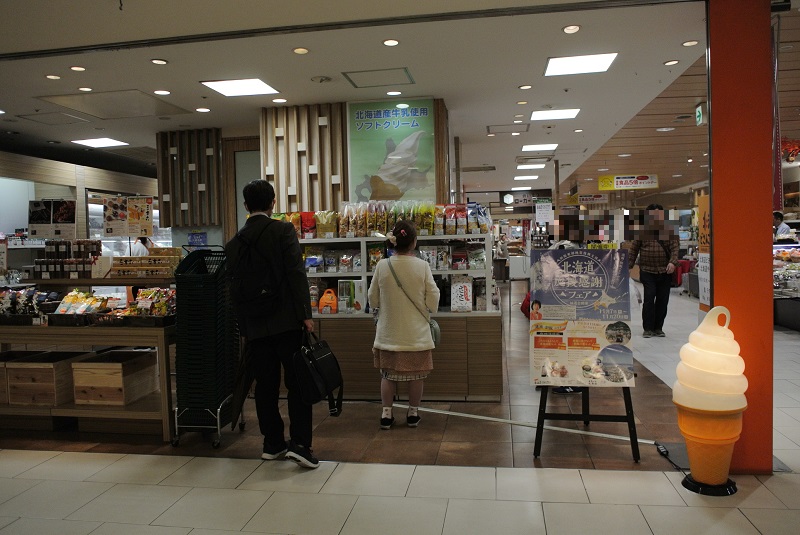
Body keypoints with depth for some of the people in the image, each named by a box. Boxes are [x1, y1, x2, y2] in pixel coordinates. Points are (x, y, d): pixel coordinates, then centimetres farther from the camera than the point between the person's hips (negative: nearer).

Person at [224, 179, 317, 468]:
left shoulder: (234, 244, 8)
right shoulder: (283, 230, -5)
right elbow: (296, 273, -13)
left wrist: (244, 330, 18)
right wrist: (305, 314, -10)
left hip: (255, 325, 4)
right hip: (286, 320, -4)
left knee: (266, 385, 12)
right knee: (298, 383, 1)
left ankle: (272, 443, 20)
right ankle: (300, 444, -3)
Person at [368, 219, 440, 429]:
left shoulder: (382, 266, -9)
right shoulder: (422, 266, -12)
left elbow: (373, 300, 2)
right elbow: (433, 302, -8)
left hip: (389, 332, 1)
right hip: (416, 332, -1)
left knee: (388, 374, 14)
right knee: (416, 375, 13)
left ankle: (387, 413, 18)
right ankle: (413, 413, 23)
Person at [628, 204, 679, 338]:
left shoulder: (669, 230, 6)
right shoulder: (642, 230, 6)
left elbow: (675, 247, -3)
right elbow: (634, 249, 8)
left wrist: (673, 262, -19)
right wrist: (629, 266, 4)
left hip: (665, 271, 2)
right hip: (647, 271, -1)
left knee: (663, 300, 6)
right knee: (649, 298, -7)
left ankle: (658, 328, 17)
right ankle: (648, 328, 1)